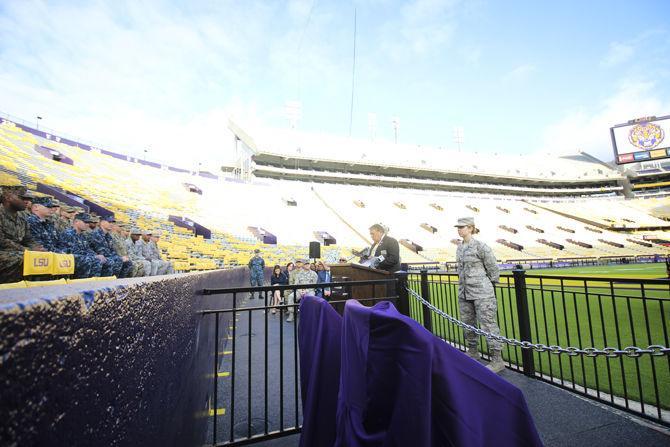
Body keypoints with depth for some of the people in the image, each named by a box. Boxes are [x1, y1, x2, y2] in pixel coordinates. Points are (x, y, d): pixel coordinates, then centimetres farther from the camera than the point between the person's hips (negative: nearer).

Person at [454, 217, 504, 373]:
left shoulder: (480, 246, -11)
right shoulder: (459, 248, 9)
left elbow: (493, 268, -5)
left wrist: (489, 286, 4)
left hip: (482, 293, -7)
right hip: (464, 293, 7)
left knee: (488, 325, -2)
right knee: (467, 324, 16)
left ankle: (497, 360, 10)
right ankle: (473, 352, 33)